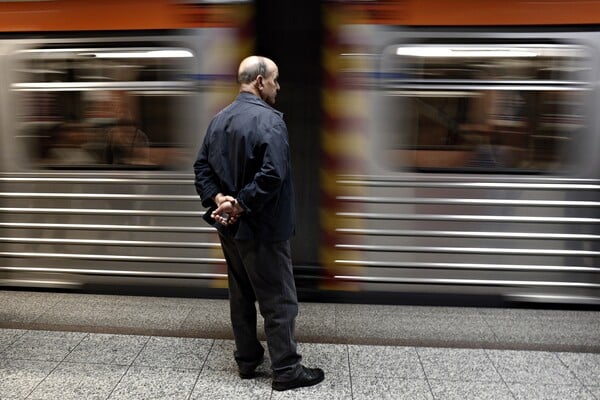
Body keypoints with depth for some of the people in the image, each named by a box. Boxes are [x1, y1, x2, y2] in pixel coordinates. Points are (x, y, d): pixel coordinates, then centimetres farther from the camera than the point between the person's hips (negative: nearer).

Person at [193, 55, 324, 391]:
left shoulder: (220, 119, 9)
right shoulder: (269, 119, -17)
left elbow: (202, 166, 7)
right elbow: (272, 174, -28)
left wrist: (218, 199, -5)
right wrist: (241, 205, -19)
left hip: (230, 225, 8)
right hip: (262, 227, -8)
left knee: (241, 294, 18)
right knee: (279, 300, 4)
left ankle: (247, 360, 31)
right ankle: (286, 370, 16)